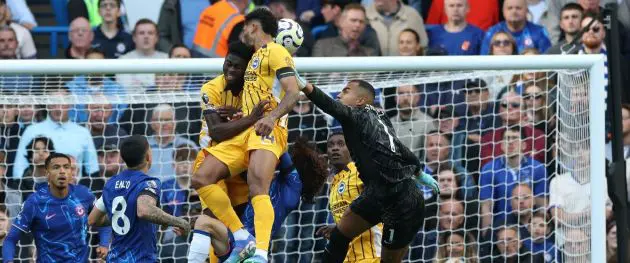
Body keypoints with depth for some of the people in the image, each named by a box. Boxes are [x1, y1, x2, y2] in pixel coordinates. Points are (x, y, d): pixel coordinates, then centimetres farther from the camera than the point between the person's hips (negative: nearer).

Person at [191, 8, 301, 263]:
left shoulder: (276, 51, -1)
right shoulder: (255, 57, 27)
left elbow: (293, 93, -13)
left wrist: (272, 117, -29)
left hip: (267, 130, -10)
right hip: (243, 132, 10)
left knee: (257, 188, -29)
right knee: (201, 179, -2)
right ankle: (242, 238, -5)